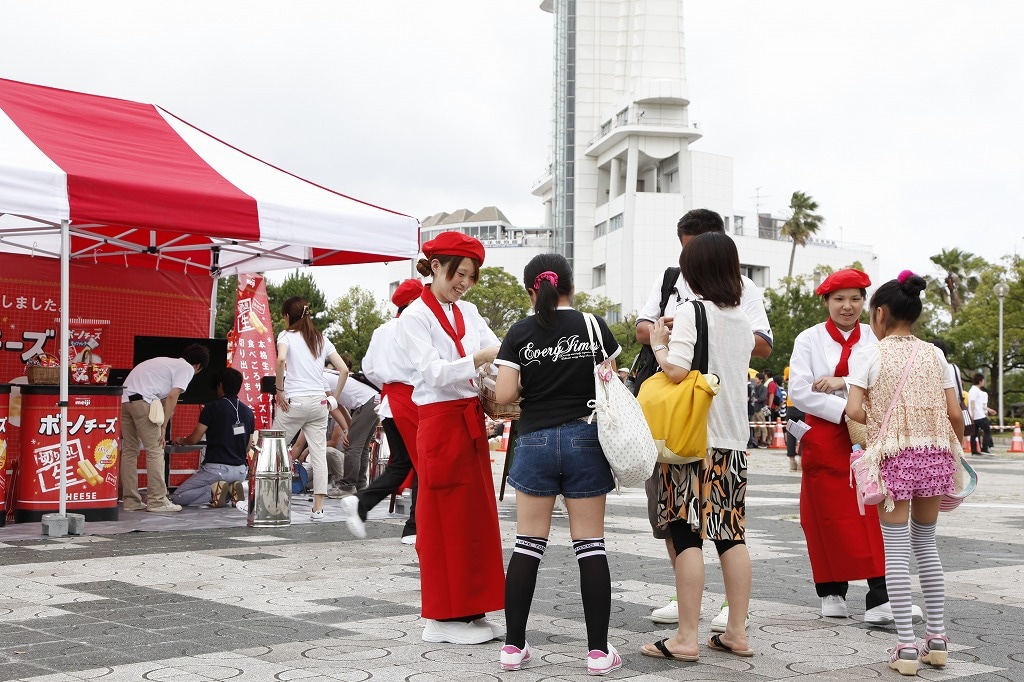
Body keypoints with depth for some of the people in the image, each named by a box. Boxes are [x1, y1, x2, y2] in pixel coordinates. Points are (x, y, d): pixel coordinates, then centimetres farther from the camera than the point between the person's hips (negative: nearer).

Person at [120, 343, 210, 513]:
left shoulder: (168, 362, 30)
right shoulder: (187, 368, 6)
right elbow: (172, 396, -6)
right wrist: (163, 427, -4)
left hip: (124, 398, 8)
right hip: (142, 400, -8)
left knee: (129, 451, 12)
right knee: (155, 451, -1)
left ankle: (131, 501, 14)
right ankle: (157, 501, 0)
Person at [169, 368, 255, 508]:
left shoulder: (212, 408, -7)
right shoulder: (248, 412, 8)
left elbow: (194, 439, -4)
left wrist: (181, 441, 18)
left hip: (216, 468, -5)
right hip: (241, 470, 5)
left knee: (177, 498, 5)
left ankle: (214, 490, -16)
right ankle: (232, 488, 4)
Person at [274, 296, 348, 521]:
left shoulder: (286, 335, 0)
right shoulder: (321, 339, 14)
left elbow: (281, 360, -22)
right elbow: (344, 370, 9)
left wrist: (279, 390, -12)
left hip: (294, 401, -4)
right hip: (319, 402, 4)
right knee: (319, 454, 2)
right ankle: (318, 508, 0)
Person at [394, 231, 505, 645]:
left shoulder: (468, 312, 14)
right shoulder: (415, 317, -7)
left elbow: (496, 350, 2)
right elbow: (433, 371, -19)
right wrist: (478, 358, -31)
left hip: (472, 420, 7)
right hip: (440, 422, -7)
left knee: (477, 516, 9)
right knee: (445, 518, -2)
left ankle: (471, 611, 18)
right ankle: (443, 617, 7)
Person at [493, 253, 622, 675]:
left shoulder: (520, 333, -2)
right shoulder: (594, 327, 0)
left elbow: (503, 395, -8)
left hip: (536, 442, 0)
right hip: (585, 439, 0)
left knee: (528, 546, 6)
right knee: (590, 545, 3)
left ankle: (514, 646, 10)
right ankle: (599, 651, 4)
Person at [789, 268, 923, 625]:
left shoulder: (875, 338, 8)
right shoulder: (809, 339, 3)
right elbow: (799, 391, -7)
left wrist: (843, 383, -17)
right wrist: (845, 410, -17)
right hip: (824, 438, -1)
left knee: (875, 516, -7)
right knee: (829, 516, 2)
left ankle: (880, 599, -8)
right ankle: (832, 594, 15)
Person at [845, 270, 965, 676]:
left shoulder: (868, 355, -4)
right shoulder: (934, 354, 6)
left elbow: (854, 411, -13)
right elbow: (954, 413, 3)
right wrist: (958, 450, 17)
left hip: (891, 456, -4)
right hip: (934, 455, 4)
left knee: (896, 548, 1)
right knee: (926, 544, 17)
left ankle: (906, 646, -1)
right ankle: (937, 639, 20)